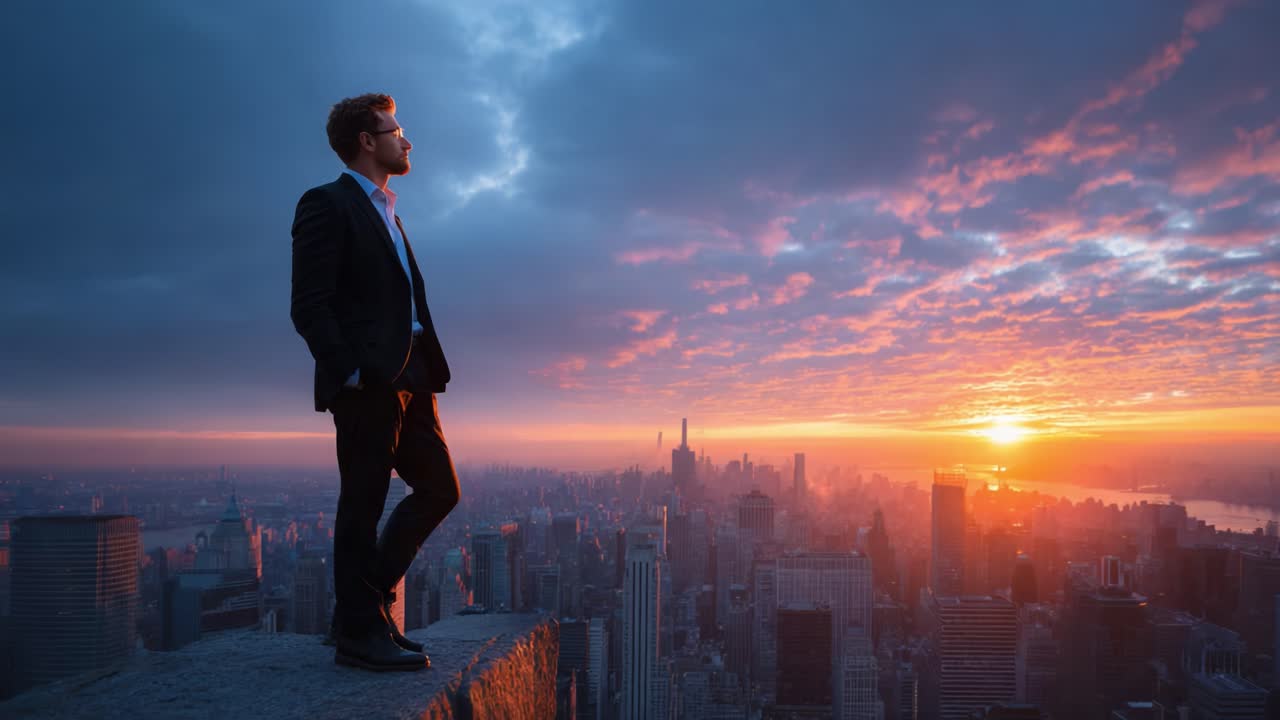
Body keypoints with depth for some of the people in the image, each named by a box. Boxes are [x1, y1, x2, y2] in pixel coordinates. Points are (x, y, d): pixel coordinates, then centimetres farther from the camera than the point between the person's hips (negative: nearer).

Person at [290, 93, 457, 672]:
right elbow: (308, 305, -12)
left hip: (407, 379, 9)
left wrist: (425, 369, 12)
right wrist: (352, 372, -17)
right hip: (367, 382, -9)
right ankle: (359, 633, 10)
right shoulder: (327, 204, -4)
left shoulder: (386, 212, 24)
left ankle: (365, 607, 21)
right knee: (364, 504, -2)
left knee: (438, 489, 10)